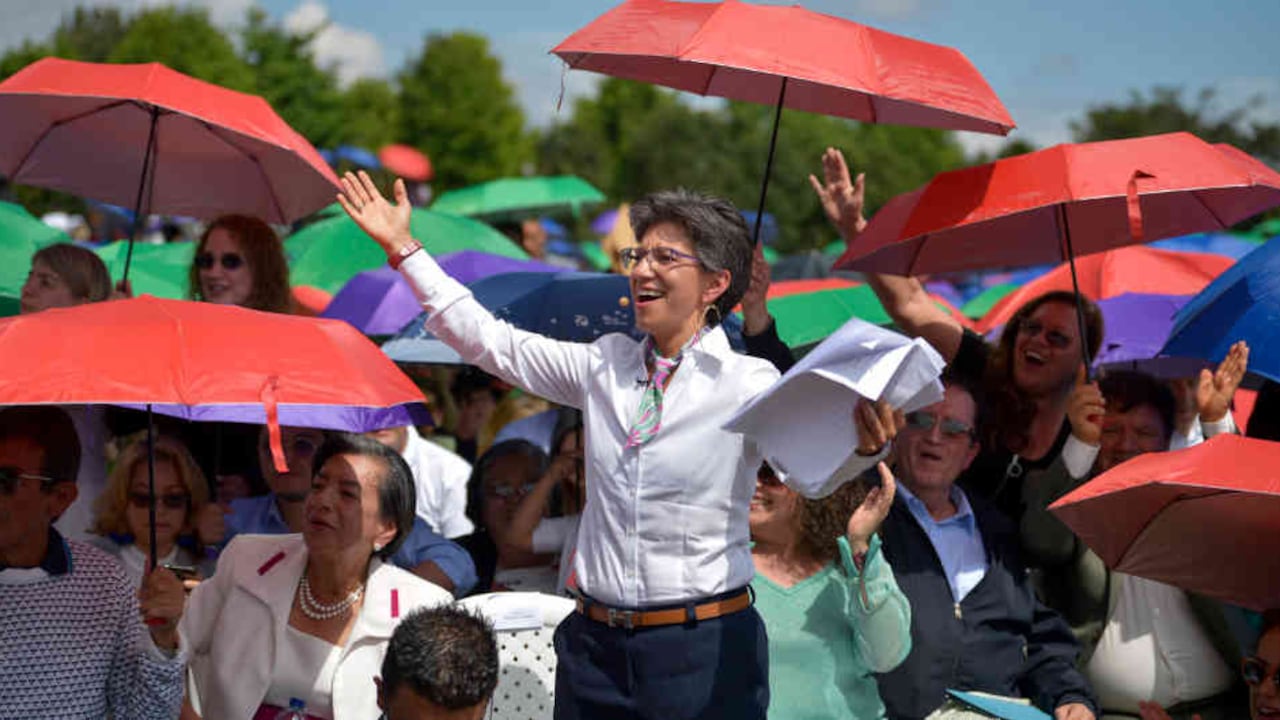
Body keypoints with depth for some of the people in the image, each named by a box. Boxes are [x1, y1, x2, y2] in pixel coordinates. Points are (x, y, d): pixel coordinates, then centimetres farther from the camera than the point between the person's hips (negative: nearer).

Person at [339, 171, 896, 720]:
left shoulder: (747, 382, -7)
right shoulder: (604, 366, 9)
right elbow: (489, 343, 14)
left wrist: (862, 445, -44)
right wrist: (402, 248, 13)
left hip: (704, 651, -5)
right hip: (595, 646, 5)